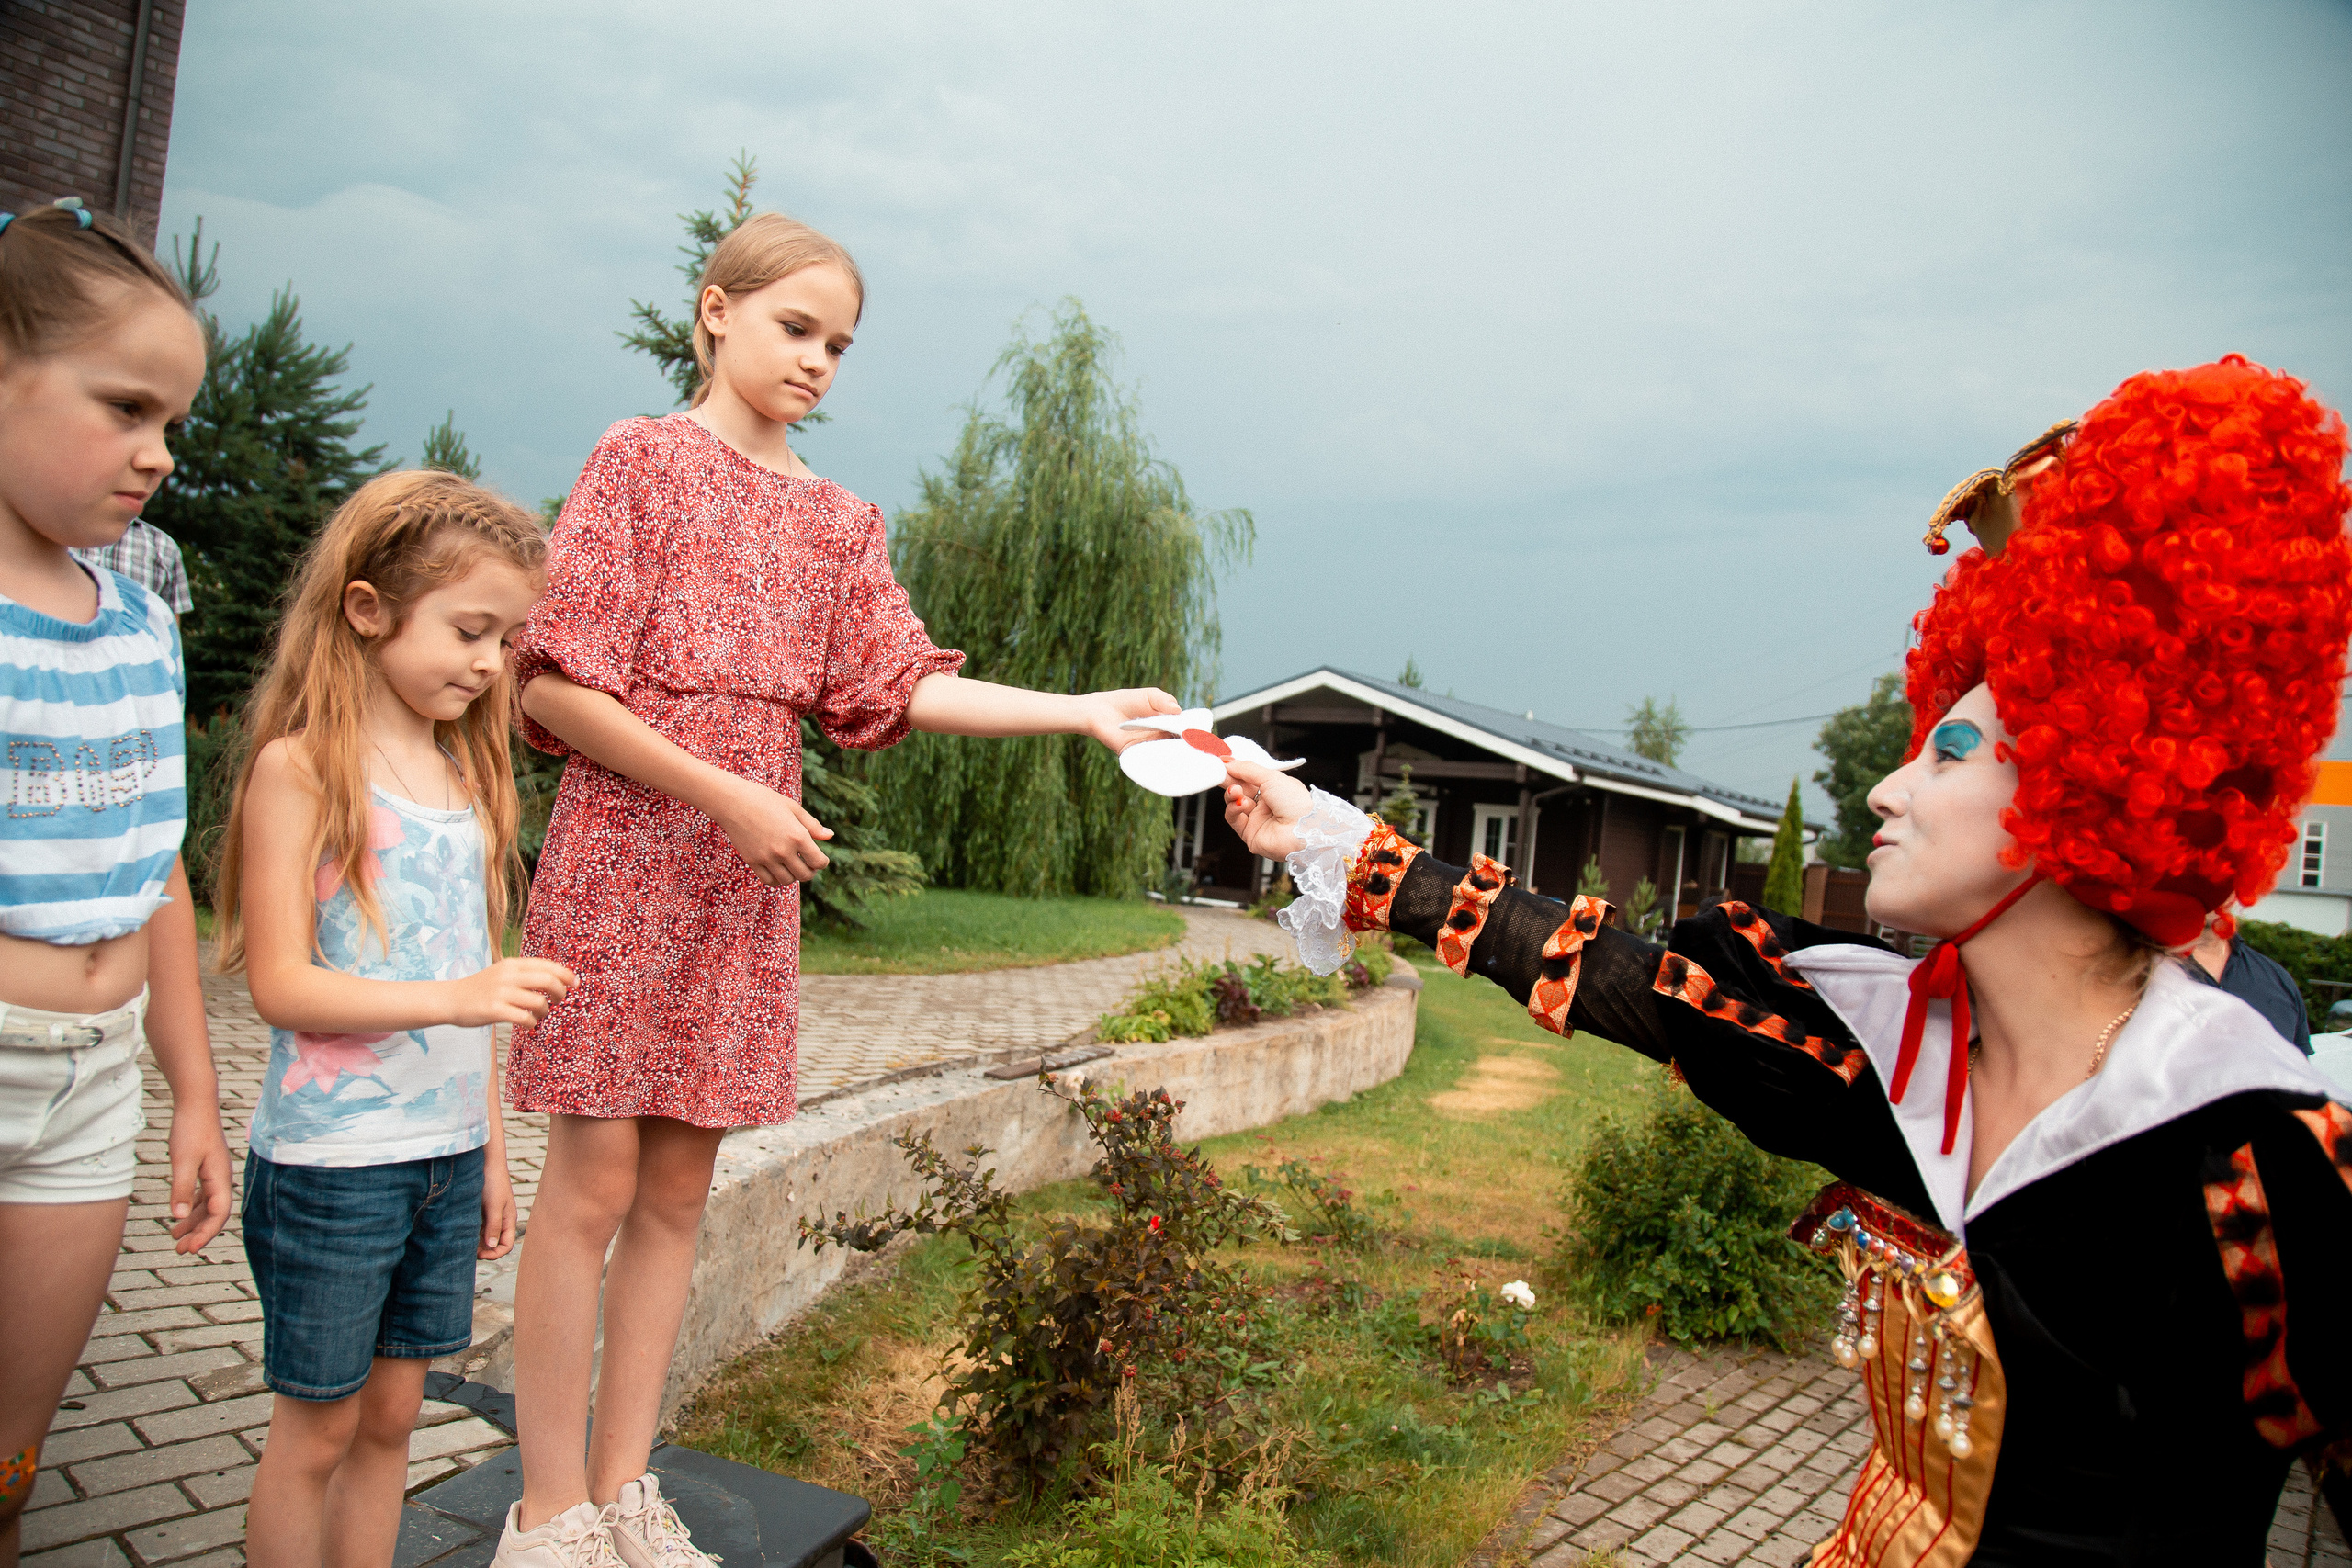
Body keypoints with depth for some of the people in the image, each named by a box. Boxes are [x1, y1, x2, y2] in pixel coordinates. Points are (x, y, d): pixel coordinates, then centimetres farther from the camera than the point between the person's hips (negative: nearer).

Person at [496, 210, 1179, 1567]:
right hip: (623, 854, -5)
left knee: (681, 1184, 9)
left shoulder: (840, 520, 15)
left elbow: (897, 684, 6)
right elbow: (556, 688, -8)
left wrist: (1081, 712, -4)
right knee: (595, 1178, -1)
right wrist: (730, 797, -14)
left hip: (751, 877, 5)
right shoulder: (643, 458, -1)